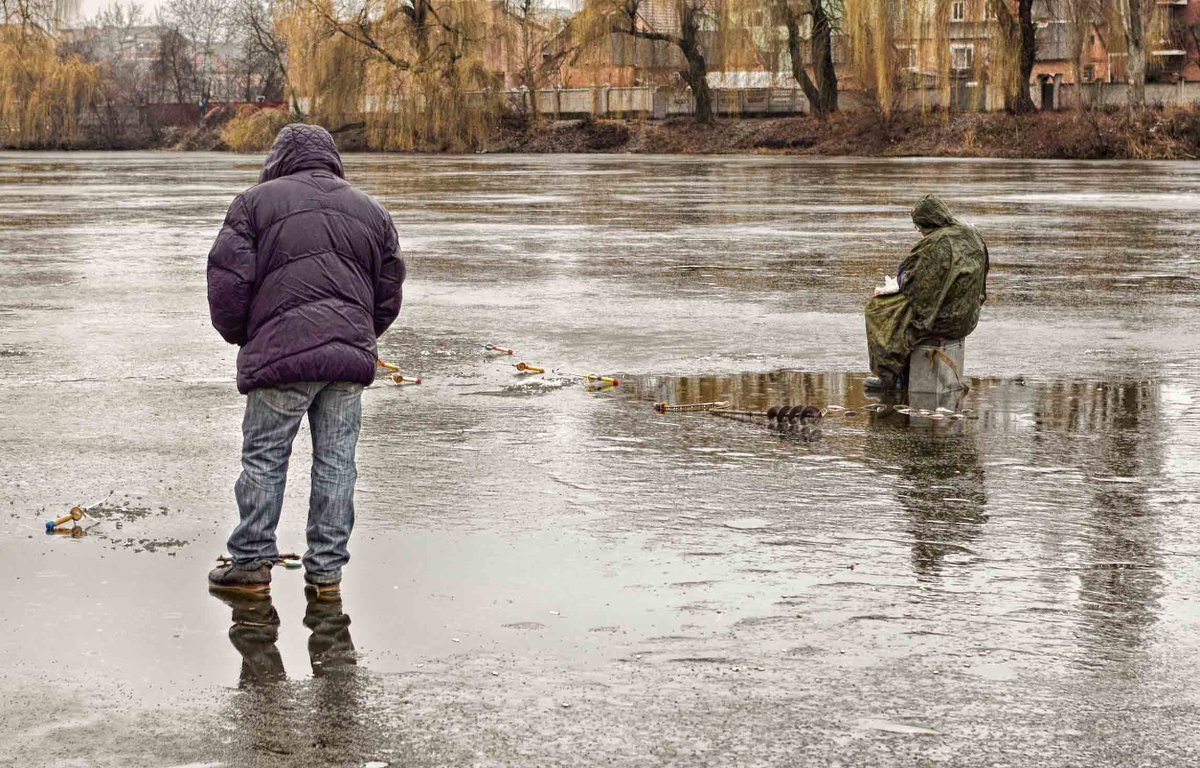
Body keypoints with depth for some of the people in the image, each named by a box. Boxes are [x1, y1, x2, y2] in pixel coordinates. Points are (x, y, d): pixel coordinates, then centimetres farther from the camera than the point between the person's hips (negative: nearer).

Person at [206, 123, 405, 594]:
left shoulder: (256, 202, 5)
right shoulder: (372, 212, 19)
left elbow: (228, 281, -2)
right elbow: (388, 297, 19)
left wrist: (239, 335, 14)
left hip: (281, 351, -4)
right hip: (351, 356, 4)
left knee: (264, 459, 5)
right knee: (336, 462, 8)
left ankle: (251, 562, 9)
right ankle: (326, 569, 12)